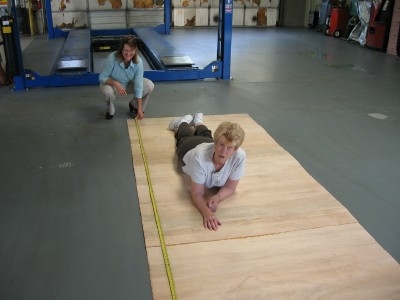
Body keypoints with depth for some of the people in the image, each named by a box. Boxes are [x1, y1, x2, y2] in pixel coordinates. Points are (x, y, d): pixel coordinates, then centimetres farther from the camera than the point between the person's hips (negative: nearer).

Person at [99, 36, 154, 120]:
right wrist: (116, 83, -44)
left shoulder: (138, 62, -26)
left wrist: (139, 109, -28)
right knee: (108, 91, -38)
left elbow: (138, 85, -26)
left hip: (129, 84, 3)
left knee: (150, 86, -18)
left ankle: (134, 105, 8)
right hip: (112, 85, -3)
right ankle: (110, 110, -3)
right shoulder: (112, 58, -32)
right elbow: (102, 77, -23)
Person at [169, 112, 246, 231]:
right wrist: (207, 213, -64)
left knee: (205, 136, 40)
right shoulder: (200, 157, -53)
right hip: (190, 147, -2)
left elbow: (230, 187, -32)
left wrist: (216, 197, -53)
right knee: (186, 137, 36)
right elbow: (197, 194, -45)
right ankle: (183, 122, 64)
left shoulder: (240, 156, -47)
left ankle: (198, 122, 68)